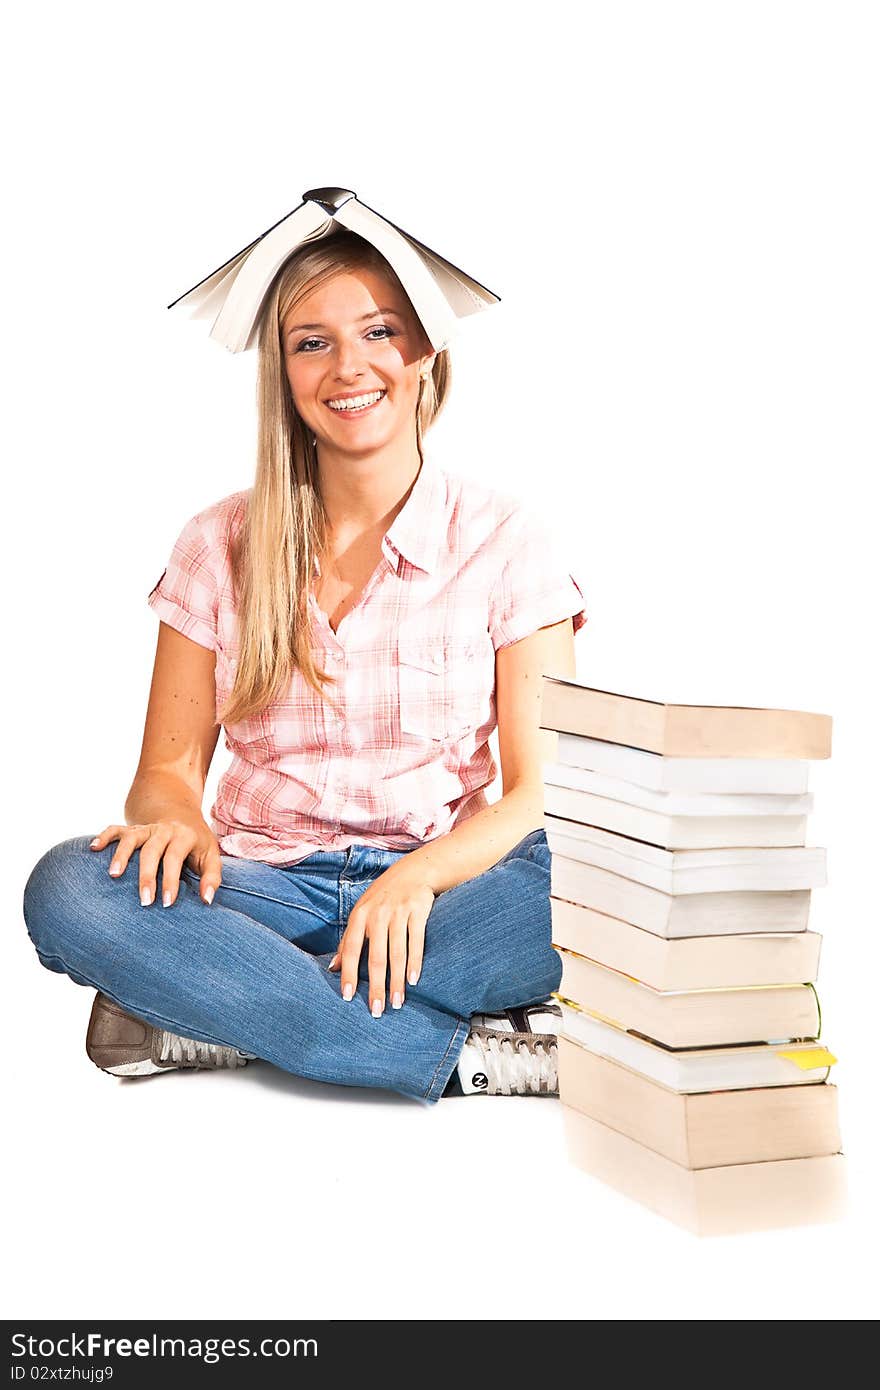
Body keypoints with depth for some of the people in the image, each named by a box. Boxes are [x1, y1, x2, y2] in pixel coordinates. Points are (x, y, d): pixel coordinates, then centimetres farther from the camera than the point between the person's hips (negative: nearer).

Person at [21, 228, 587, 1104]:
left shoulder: (505, 542, 2)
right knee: (66, 889, -29)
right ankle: (468, 1054, -31)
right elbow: (168, 766, 7)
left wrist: (421, 875, -24)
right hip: (268, 889, 2)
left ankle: (211, 1014, -26)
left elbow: (538, 791, -4)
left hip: (452, 880, -1)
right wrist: (178, 825, -18)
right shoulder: (220, 546, 7)